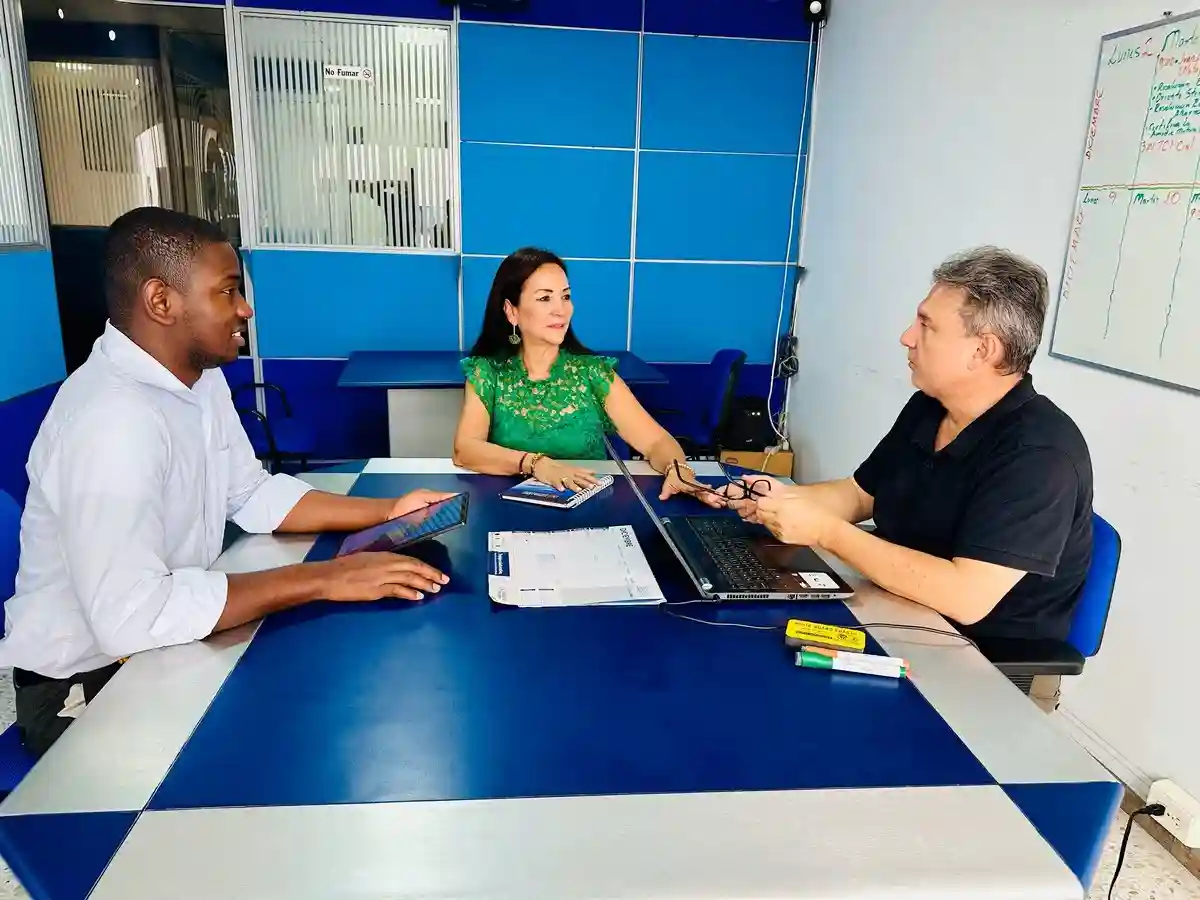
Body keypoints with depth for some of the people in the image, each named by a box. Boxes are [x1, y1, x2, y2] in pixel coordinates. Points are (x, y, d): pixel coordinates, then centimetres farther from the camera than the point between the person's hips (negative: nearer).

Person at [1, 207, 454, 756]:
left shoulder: (200, 377, 1)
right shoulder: (112, 419, -30)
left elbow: (251, 496, 7)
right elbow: (131, 614, -36)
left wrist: (386, 512, -4)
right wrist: (323, 579, -33)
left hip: (163, 645, 8)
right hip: (87, 688, -8)